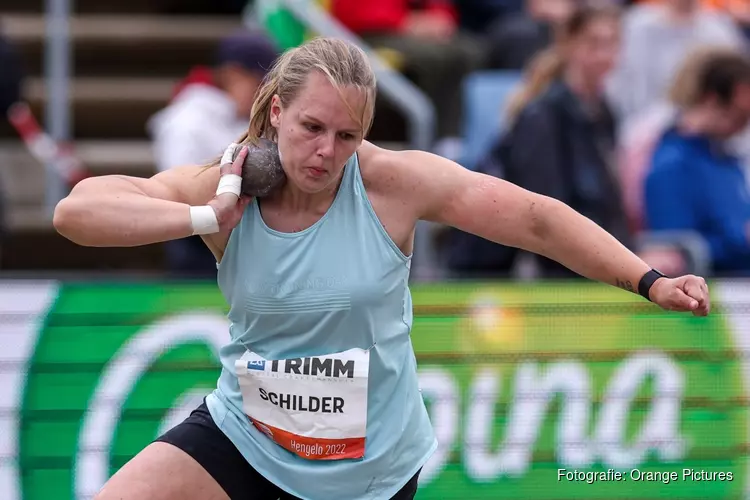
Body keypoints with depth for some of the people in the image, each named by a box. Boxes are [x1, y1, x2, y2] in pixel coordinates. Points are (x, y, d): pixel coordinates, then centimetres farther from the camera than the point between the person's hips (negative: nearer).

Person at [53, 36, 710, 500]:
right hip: (243, 436, 1)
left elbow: (538, 219, -9)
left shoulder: (393, 183, -15)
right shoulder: (224, 189, -12)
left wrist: (649, 283, -13)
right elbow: (76, 211, -22)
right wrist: (206, 219, -29)